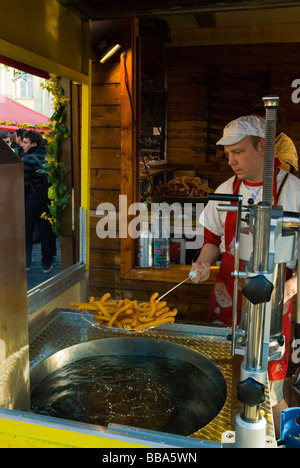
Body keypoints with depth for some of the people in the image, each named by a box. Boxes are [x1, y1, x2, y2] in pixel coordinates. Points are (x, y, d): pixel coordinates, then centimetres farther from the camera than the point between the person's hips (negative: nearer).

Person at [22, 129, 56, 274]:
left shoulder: (27, 160, -14)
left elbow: (23, 184, -16)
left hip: (30, 202, -5)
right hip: (47, 202, 5)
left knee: (26, 234, 9)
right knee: (47, 234, 10)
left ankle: (25, 264, 17)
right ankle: (47, 265, 16)